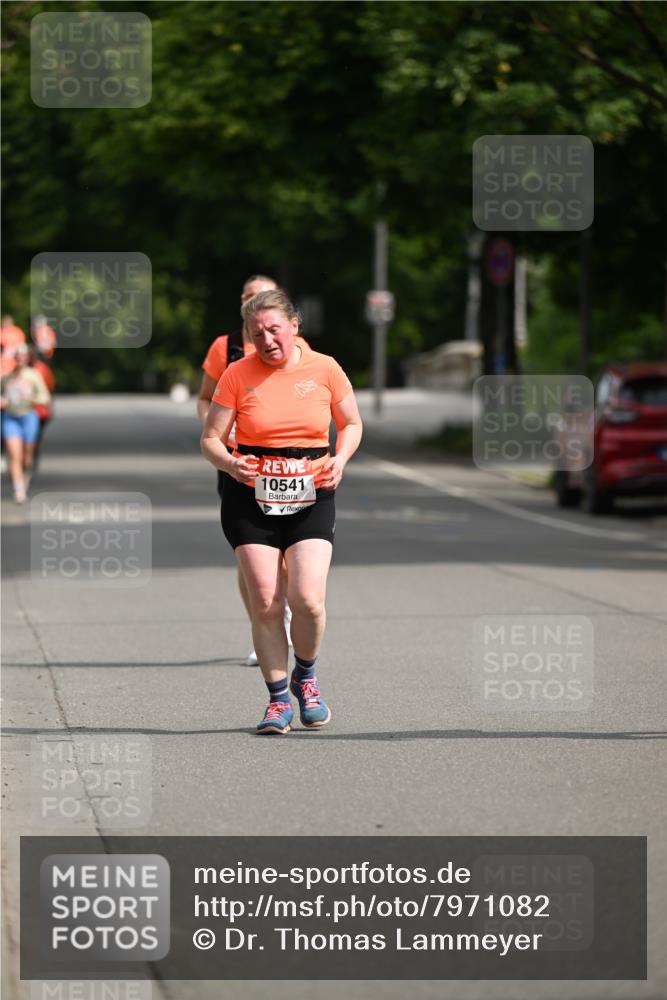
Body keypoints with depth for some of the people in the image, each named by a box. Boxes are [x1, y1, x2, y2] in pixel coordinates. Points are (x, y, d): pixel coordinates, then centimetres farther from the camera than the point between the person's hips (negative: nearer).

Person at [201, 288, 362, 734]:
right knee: (265, 604, -6)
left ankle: (305, 676, 15)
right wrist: (229, 462, -21)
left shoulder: (324, 369, 1)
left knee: (308, 599, -15)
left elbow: (352, 424, 15)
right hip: (252, 498, 0)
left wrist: (339, 460, -5)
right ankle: (279, 698, 10)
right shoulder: (238, 375, -2)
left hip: (312, 497, 0)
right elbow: (211, 439, 1)